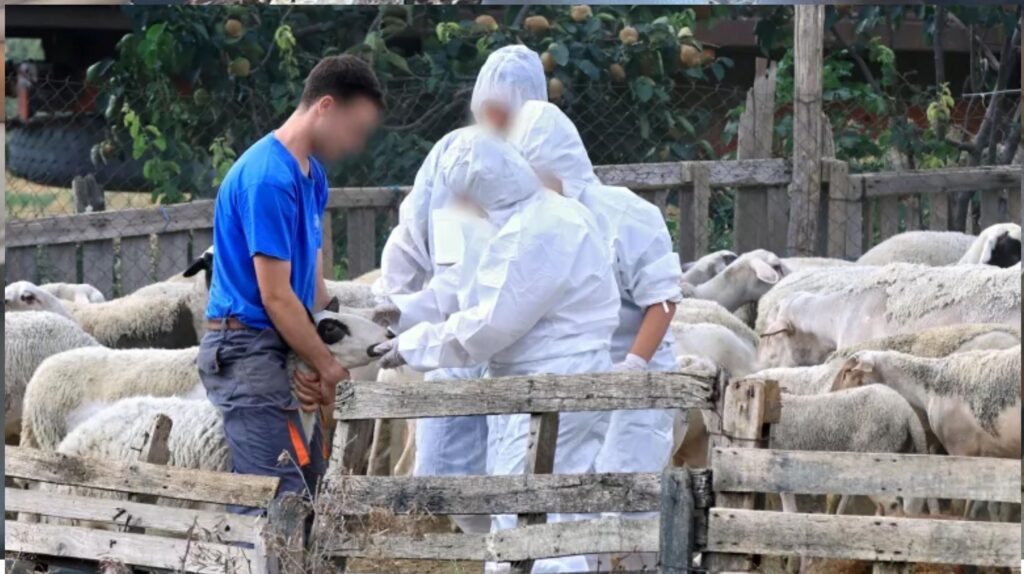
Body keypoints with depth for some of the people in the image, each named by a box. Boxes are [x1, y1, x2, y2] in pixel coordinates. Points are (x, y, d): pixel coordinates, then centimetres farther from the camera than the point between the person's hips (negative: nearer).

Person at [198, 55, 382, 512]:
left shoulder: (310, 175, 14)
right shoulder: (269, 179, -18)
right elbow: (275, 295, -18)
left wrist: (322, 363, 1)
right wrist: (328, 367, -10)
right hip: (246, 350, -10)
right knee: (287, 498, -16)